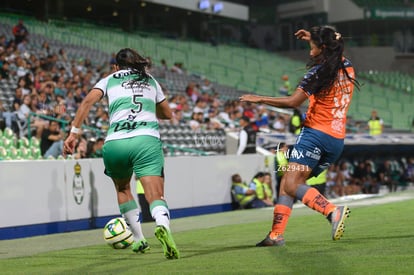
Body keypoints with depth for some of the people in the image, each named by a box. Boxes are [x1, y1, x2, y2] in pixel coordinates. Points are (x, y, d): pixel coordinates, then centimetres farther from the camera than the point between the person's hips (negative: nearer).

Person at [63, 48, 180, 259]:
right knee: (156, 196, -11)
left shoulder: (109, 80, 20)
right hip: (147, 139, 0)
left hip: (115, 142, 0)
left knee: (122, 188, 27)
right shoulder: (151, 81, 26)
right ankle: (162, 225, -44)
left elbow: (88, 101, 2)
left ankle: (139, 240, 28)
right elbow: (167, 114, 35)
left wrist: (74, 132, 0)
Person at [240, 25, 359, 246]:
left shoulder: (319, 71, -10)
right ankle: (276, 234, 2)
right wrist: (314, 38, 38)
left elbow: (293, 102, -17)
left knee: (291, 185, -16)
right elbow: (334, 54, 40)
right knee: (288, 184, 10)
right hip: (337, 139, 8)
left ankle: (333, 211, -33)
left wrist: (259, 99, -9)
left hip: (316, 133, -8)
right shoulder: (347, 68, 13)